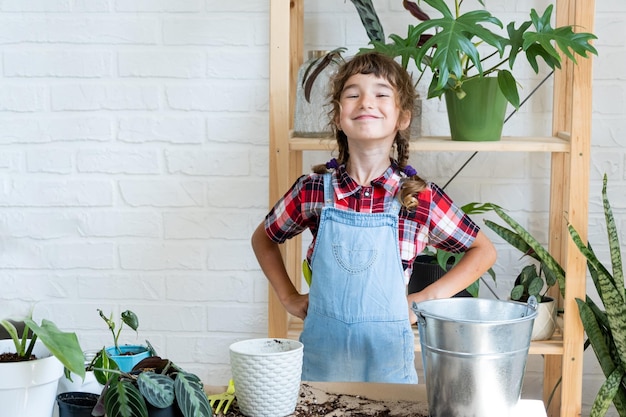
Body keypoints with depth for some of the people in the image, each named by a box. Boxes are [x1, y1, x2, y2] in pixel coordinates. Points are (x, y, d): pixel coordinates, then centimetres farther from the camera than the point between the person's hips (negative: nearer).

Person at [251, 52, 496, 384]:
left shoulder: (419, 197, -9)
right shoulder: (313, 189, -5)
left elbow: (484, 251, 2)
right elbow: (263, 239, 13)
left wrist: (426, 299, -5)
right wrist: (289, 298, 5)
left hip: (386, 357, -1)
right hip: (321, 354, 1)